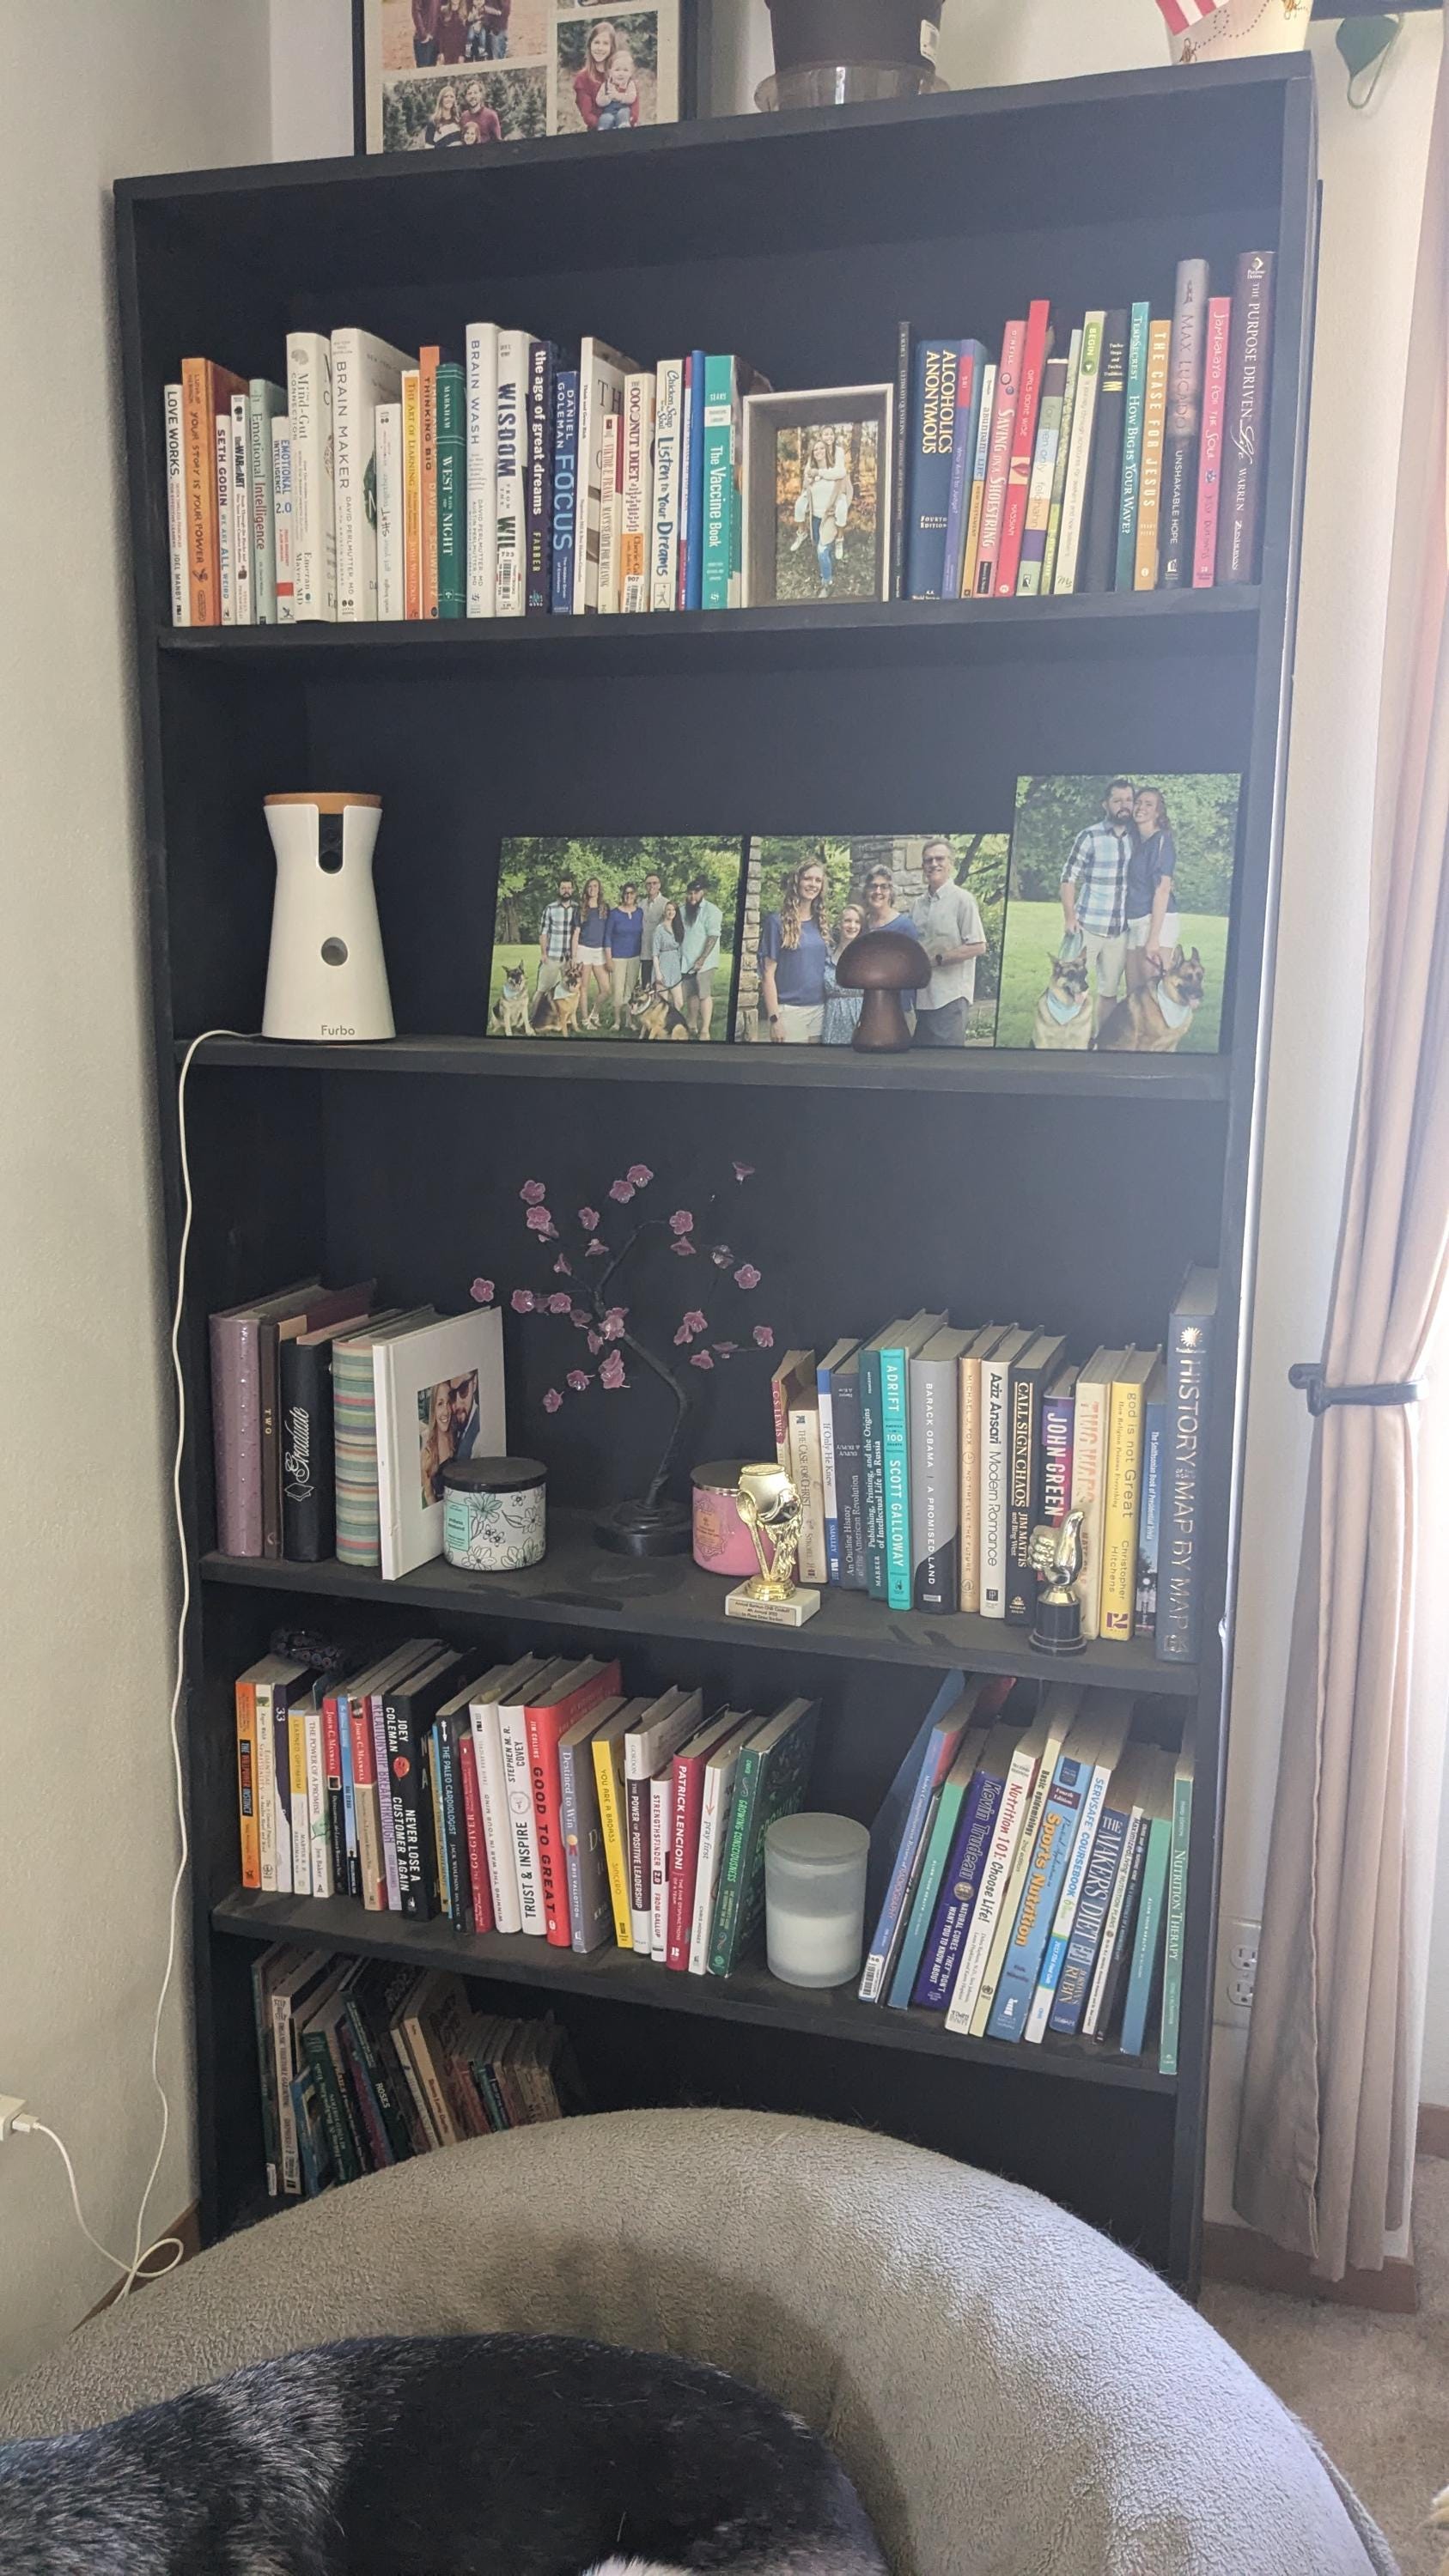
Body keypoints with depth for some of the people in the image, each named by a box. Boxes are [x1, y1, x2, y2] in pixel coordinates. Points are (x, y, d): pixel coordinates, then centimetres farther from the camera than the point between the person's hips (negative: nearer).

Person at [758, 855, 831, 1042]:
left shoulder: (821, 924, 12)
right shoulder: (777, 922, -5)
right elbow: (768, 973, -8)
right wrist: (773, 1018, -15)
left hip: (820, 1009, 5)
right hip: (789, 1010, -5)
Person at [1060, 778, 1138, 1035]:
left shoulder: (1136, 838, 7)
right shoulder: (1090, 837, -5)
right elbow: (1069, 878, -6)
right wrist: (1069, 917, -15)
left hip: (1120, 930, 4)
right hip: (1088, 927, -4)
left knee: (1109, 991, 10)